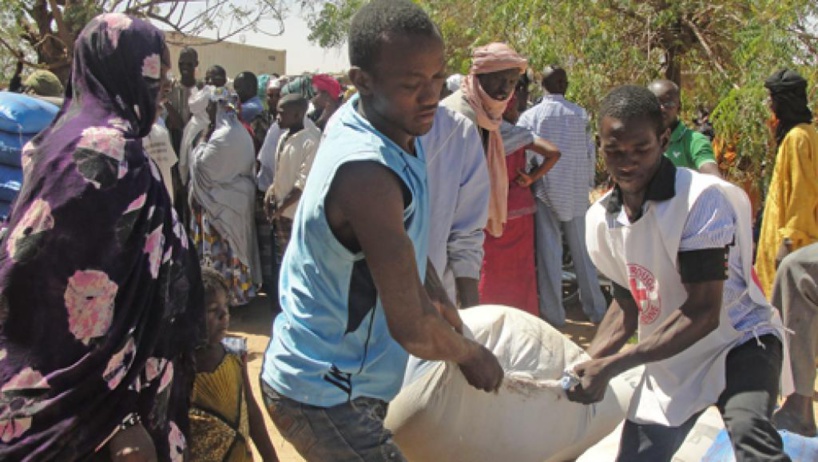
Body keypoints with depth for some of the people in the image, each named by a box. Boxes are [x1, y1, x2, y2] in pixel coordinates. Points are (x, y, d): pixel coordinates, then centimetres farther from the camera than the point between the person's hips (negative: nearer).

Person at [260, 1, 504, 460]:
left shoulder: (358, 116, -3)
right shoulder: (367, 173, -32)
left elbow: (405, 234, 15)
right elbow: (412, 329, -28)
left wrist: (436, 297, 9)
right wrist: (472, 355, -9)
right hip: (323, 395, -9)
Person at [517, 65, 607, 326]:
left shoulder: (529, 117, -6)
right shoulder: (581, 115, -1)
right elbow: (591, 154, 3)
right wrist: (587, 184, 15)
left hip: (545, 192, -2)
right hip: (576, 193, 2)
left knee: (548, 253, 4)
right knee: (583, 252, 11)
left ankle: (553, 314, 8)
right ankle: (596, 310, 18)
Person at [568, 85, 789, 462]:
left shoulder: (702, 199, -23)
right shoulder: (601, 219, -3)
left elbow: (703, 312, -25)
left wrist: (611, 366, -28)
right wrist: (588, 364, -8)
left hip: (737, 342, -6)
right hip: (668, 362, 6)